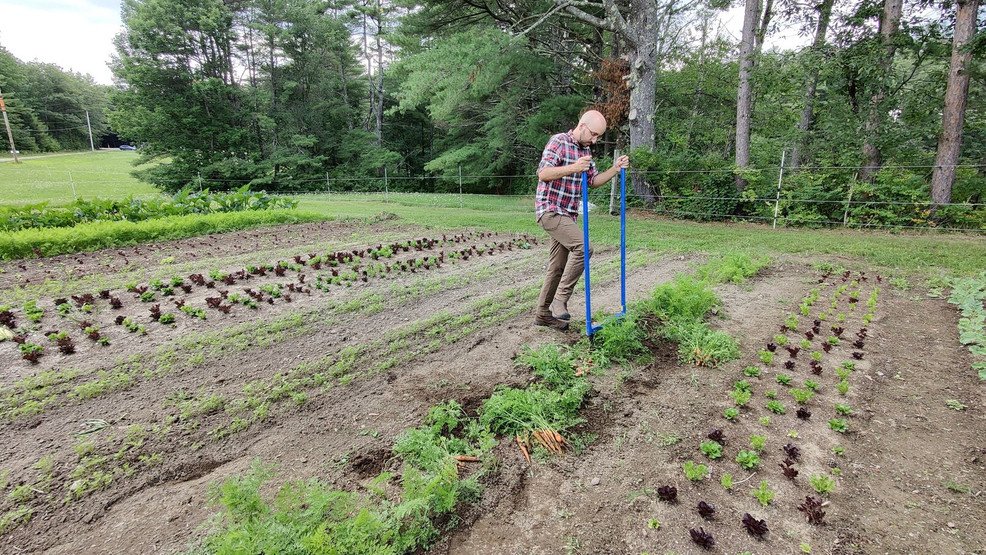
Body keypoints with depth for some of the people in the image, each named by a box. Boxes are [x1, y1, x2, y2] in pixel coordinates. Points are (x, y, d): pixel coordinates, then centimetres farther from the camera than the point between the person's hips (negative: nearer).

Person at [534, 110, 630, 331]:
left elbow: (594, 181, 20)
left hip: (567, 214, 9)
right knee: (583, 247, -24)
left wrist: (615, 169, 5)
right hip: (550, 210, -9)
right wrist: (573, 167, -32)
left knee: (558, 266, 9)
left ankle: (543, 313, 18)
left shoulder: (586, 150, 16)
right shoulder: (558, 142, -9)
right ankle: (560, 300, -14)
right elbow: (543, 173, -20)